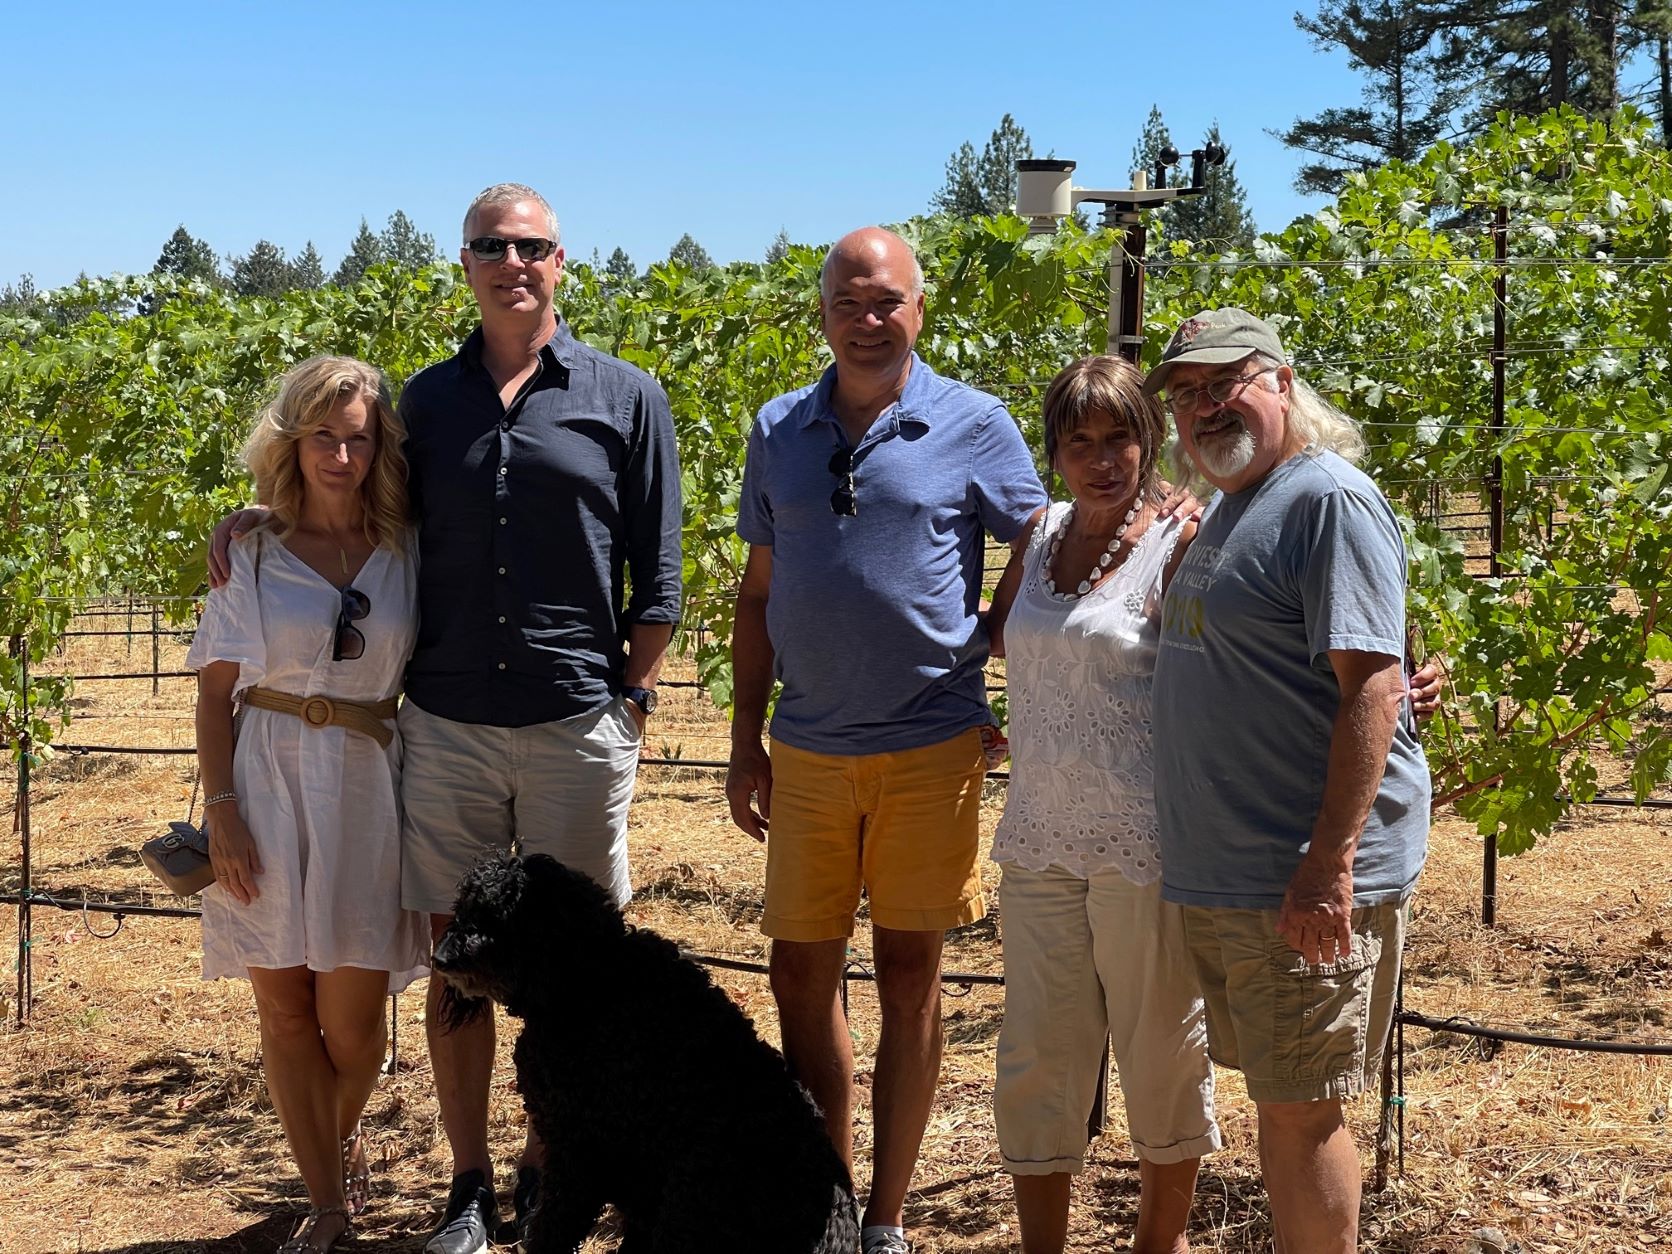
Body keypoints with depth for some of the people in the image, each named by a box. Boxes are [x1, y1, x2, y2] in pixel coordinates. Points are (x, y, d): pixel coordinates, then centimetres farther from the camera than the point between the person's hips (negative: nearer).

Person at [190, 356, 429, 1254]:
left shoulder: (407, 553, 3)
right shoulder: (252, 551, 1)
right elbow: (214, 691, 2)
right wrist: (221, 809, -6)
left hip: (367, 785, 0)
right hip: (268, 782, 0)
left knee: (351, 1018, 2)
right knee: (285, 1008, 3)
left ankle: (342, 1137, 35)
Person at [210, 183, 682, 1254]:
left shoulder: (627, 399, 3)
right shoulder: (426, 401, 9)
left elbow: (658, 580, 3)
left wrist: (631, 702, -1)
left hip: (576, 729, -2)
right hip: (446, 726, 2)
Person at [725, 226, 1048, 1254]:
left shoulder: (975, 427, -3)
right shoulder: (779, 431, 8)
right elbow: (759, 596, 12)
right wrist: (745, 740, 9)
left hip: (929, 746, -3)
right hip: (808, 750, 4)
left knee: (908, 978, 5)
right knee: (801, 977, 8)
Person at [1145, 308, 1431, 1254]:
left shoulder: (1329, 500, -13)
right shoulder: (1227, 509, 16)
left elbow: (1373, 686, -21)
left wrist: (1328, 864, -26)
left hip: (1307, 880, -9)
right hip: (1222, 874, 9)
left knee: (1301, 1109, -2)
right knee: (1276, 1098, 17)